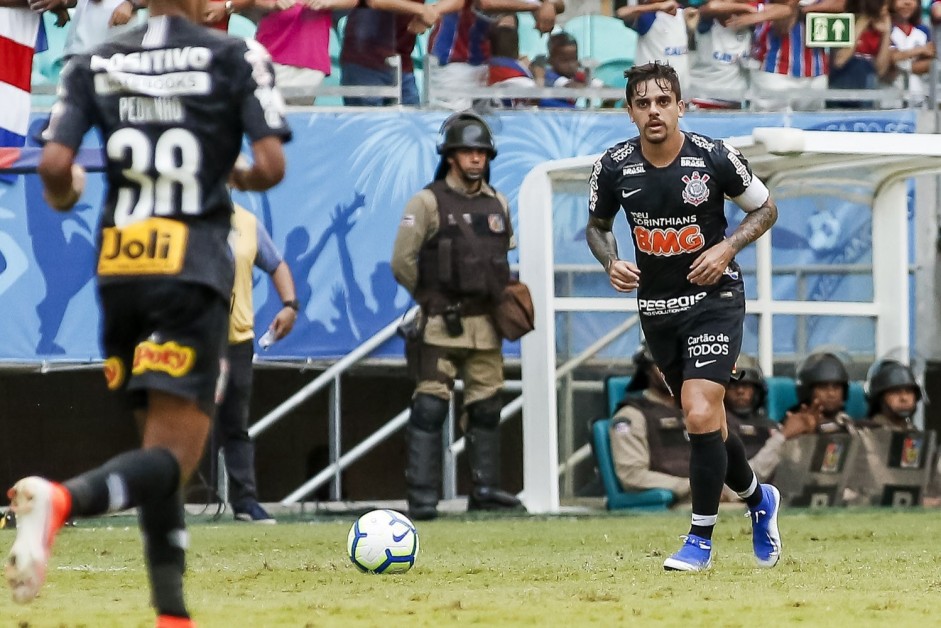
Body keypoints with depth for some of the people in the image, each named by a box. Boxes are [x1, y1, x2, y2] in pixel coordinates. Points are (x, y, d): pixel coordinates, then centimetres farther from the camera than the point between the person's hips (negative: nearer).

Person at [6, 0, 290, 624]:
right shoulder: (236, 57, 1)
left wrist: (64, 196, 18)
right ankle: (65, 498, -37)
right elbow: (271, 165, -8)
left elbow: (54, 164, -4)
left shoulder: (97, 64, 8)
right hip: (193, 264, -4)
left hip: (118, 269, 4)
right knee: (173, 454, -8)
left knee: (159, 439, 17)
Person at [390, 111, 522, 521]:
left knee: (486, 409, 10)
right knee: (430, 407, -9)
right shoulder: (428, 203, -6)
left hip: (486, 327, 6)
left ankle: (484, 488, 18)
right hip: (441, 328, -6)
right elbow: (402, 262, -6)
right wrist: (432, 300, 1)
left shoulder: (497, 204, 12)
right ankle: (421, 496, -10)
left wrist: (501, 297, 12)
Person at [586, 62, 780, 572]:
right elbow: (597, 224, 13)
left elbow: (765, 209, 2)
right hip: (656, 306, 4)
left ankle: (700, 540, -7)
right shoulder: (614, 167, -6)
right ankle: (758, 500, 42)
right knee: (706, 420, 14)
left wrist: (727, 248, -13)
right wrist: (611, 263, -7)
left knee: (700, 414, -19)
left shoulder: (714, 157, -12)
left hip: (714, 299, -4)